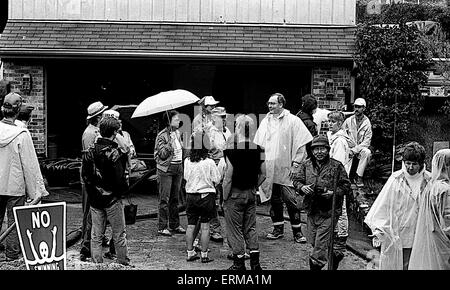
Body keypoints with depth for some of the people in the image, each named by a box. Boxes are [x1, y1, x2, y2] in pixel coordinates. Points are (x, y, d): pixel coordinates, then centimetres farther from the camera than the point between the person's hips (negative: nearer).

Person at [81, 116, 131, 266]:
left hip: (94, 198, 5)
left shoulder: (90, 150, 0)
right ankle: (124, 263, 15)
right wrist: (125, 187, 1)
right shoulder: (115, 152, -17)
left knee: (96, 236, 11)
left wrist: (92, 190, 14)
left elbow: (84, 174, 4)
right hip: (112, 198, -5)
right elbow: (120, 178, -19)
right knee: (119, 235, 8)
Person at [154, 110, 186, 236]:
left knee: (175, 198, 12)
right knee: (165, 199, -4)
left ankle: (175, 225, 19)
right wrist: (170, 142, -25)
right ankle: (162, 227, 0)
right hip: (166, 169, -7)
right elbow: (162, 154, -16)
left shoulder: (177, 133, 10)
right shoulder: (162, 135, -11)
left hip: (178, 167, 7)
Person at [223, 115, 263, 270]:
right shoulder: (258, 149, -2)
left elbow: (228, 177, -18)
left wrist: (224, 197, -9)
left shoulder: (231, 150, -18)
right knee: (251, 228, 14)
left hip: (235, 193, -5)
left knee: (235, 229, 6)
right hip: (251, 193, 5)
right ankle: (255, 263, 14)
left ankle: (239, 264, 12)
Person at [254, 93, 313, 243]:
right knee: (274, 200, 9)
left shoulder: (293, 121, -2)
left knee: (291, 200, -7)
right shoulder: (265, 122, 12)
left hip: (286, 169, -5)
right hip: (269, 169, 5)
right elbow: (259, 144, 18)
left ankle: (297, 231, 2)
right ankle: (278, 229, 20)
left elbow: (303, 142, -4)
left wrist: (296, 162, -9)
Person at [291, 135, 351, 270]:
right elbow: (296, 179, 7)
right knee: (313, 240, 16)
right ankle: (336, 253, 39)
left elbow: (346, 186, -1)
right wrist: (302, 187, -15)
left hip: (328, 212, -5)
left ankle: (315, 265, 4)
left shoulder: (337, 166, -3)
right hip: (311, 210, 5)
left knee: (321, 244, -6)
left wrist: (334, 193, -18)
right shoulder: (306, 165, 7)